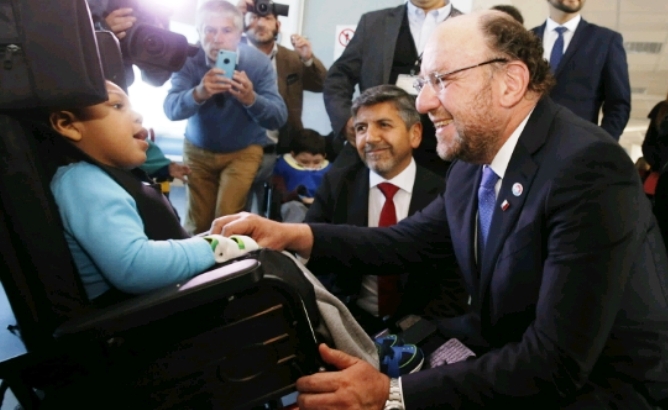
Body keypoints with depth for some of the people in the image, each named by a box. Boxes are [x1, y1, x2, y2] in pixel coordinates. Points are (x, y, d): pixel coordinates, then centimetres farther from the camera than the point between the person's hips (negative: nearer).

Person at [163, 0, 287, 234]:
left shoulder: (257, 62, -16)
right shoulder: (189, 59, -14)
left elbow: (278, 118, -23)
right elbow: (171, 110, -26)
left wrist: (251, 98, -43)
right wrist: (198, 93, -47)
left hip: (243, 151, -1)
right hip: (198, 150, 2)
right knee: (197, 224, 7)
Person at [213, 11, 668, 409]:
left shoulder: (589, 168, -25)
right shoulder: (474, 164, -1)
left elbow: (558, 362, -27)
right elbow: (410, 241, 8)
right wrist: (294, 235, -5)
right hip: (508, 355, 6)